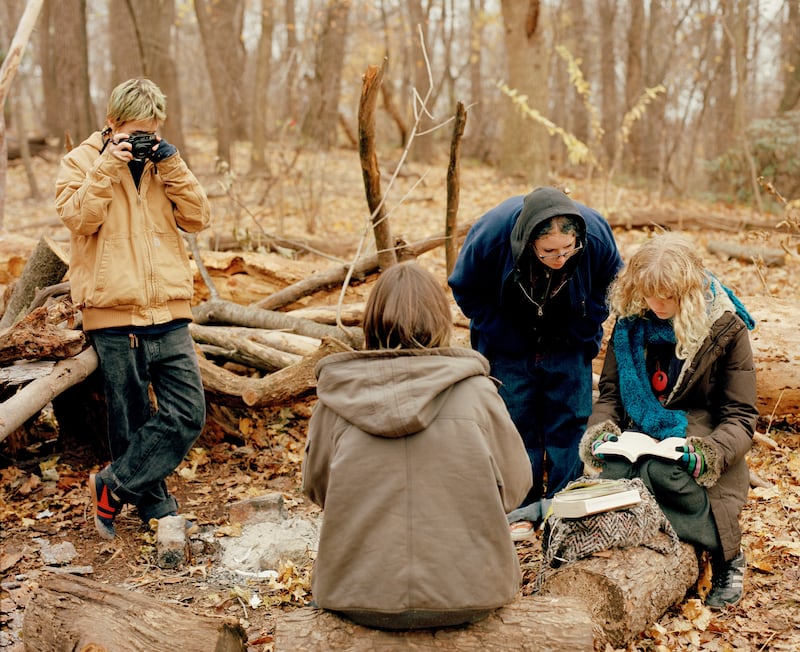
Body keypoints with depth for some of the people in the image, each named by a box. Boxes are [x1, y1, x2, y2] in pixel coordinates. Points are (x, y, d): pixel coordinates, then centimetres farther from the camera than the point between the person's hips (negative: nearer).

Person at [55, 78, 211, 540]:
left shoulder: (164, 163, 14)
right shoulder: (80, 162, 3)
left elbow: (198, 218, 3)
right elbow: (80, 218, -13)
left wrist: (172, 166, -5)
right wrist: (108, 166, -17)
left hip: (169, 314, 3)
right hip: (114, 316, -3)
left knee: (188, 414, -5)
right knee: (132, 423, 4)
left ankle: (114, 486, 7)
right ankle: (157, 509, 19)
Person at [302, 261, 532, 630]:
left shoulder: (339, 392, -4)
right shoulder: (475, 390, -6)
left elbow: (316, 488, 7)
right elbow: (514, 486, 3)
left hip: (359, 600, 1)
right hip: (467, 595, 0)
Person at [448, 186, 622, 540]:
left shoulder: (597, 234, -29)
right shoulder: (491, 233, -33)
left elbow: (610, 285, -5)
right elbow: (466, 289, -12)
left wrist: (582, 332, -6)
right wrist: (504, 338, -12)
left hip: (569, 346, 1)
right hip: (510, 345, -1)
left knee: (571, 418, 3)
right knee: (515, 419, 0)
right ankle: (521, 508, 13)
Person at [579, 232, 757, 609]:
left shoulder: (725, 328, -8)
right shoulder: (631, 321, 2)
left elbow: (740, 416, -6)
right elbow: (610, 390, 12)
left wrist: (710, 452, -26)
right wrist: (601, 429, -10)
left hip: (695, 433, -3)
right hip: (642, 429, 3)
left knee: (661, 472, -36)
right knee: (615, 473, -32)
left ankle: (728, 559, -13)